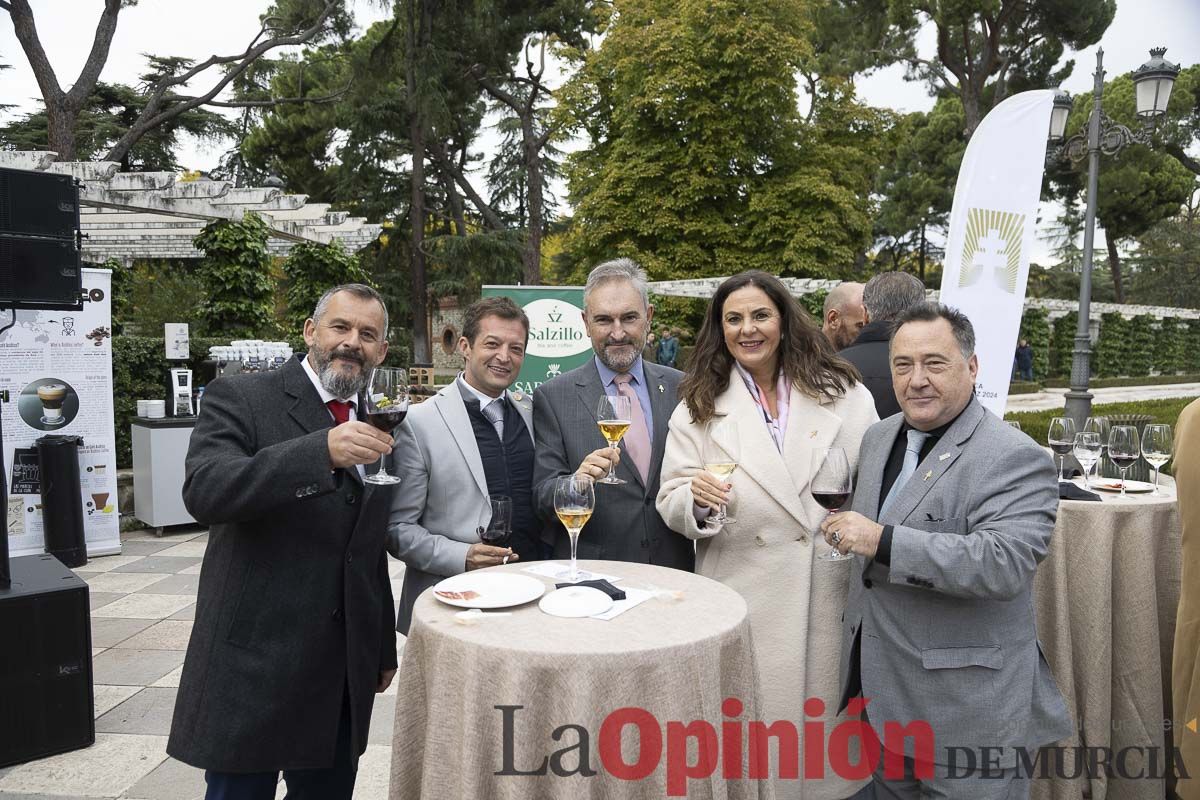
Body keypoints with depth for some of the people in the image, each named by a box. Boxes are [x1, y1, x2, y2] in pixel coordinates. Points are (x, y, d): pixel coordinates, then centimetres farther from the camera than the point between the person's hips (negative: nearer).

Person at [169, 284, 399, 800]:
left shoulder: (375, 427, 10)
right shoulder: (239, 399, -6)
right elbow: (203, 492, -24)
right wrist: (321, 451, -35)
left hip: (346, 673, 5)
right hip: (253, 666, -5)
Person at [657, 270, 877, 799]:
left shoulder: (845, 394, 2)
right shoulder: (698, 405, 2)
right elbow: (672, 504, 0)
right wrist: (697, 498, -21)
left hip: (832, 593, 1)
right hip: (743, 601, 0)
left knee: (826, 719, 13)